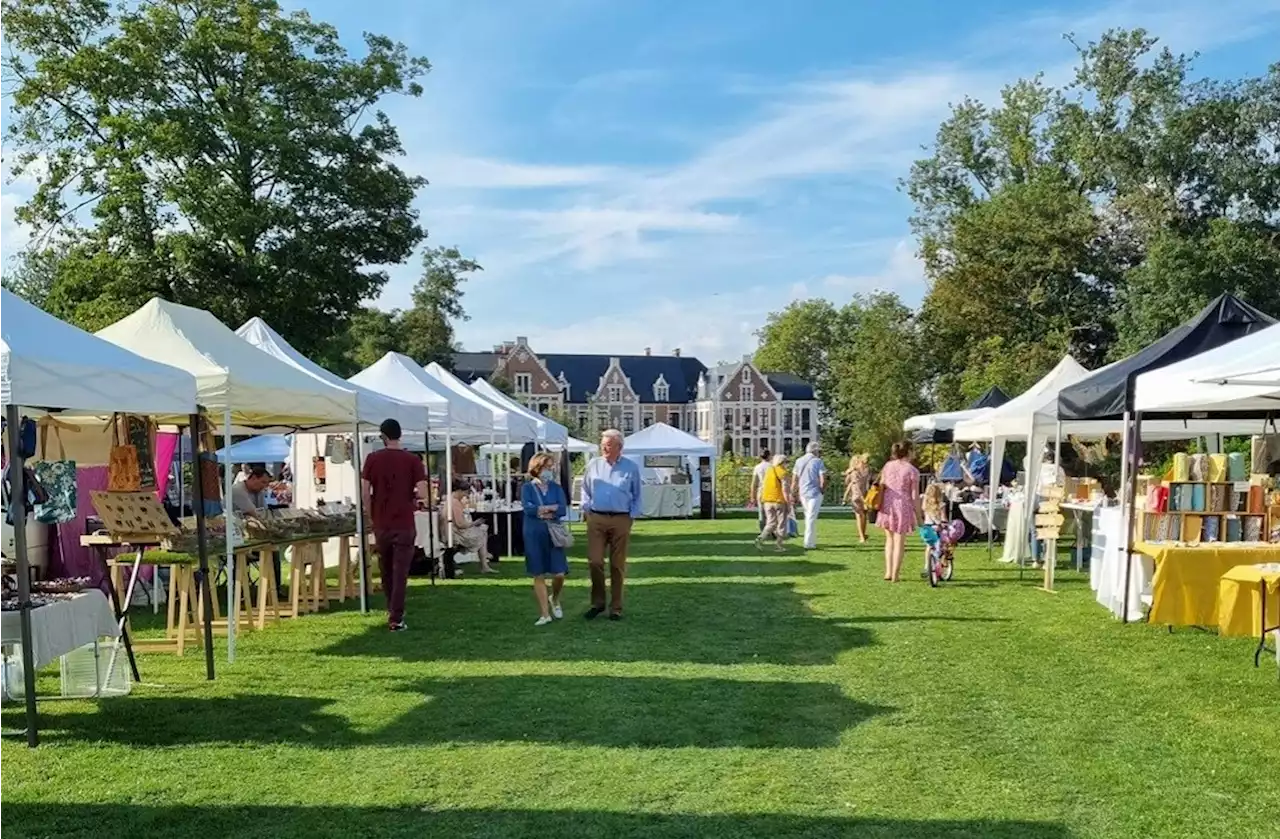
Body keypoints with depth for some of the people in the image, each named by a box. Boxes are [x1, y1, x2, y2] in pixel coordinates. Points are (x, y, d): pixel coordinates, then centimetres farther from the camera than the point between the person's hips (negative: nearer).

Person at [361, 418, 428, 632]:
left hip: (381, 524, 2)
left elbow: (364, 492, -5)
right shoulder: (413, 460, -6)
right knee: (400, 572, 0)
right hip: (404, 524, -2)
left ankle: (392, 610, 34)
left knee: (386, 570, 18)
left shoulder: (372, 459, -2)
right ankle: (396, 619, -3)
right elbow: (422, 493, -12)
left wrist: (371, 517, 8)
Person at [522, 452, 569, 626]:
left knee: (559, 573, -3)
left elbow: (563, 510, -6)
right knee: (539, 575, 2)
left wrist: (541, 511, -12)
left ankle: (555, 600, 28)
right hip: (534, 535, -1)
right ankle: (545, 614, 10)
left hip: (553, 534, 1)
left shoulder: (556, 488, 7)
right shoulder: (527, 488, 2)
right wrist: (552, 508, -8)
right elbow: (528, 509, -14)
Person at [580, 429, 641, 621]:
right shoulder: (593, 465, 7)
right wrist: (587, 509, 5)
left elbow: (637, 496, 10)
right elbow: (585, 490, 16)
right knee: (594, 561, -4)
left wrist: (632, 516, 2)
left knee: (617, 565, 4)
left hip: (620, 520, -1)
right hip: (596, 519, 1)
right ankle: (597, 602, 13)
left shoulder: (631, 468, 4)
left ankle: (616, 607, 14)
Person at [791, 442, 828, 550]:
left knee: (809, 518, 18)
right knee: (811, 519, -1)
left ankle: (813, 541, 23)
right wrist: (822, 491, 5)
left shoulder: (799, 461, 8)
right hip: (815, 493, -5)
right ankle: (808, 544, -1)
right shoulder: (818, 461, -8)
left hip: (802, 494, 5)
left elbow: (794, 481, 9)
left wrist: (793, 495, 14)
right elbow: (823, 481, -12)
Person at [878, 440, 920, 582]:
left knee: (889, 539, 21)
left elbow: (881, 487, 8)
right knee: (899, 543, 6)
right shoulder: (912, 471, -9)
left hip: (887, 505, 4)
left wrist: (880, 505, 17)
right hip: (903, 507, -4)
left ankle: (888, 572, 19)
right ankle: (895, 576, 9)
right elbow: (914, 496, -8)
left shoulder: (888, 466, 5)